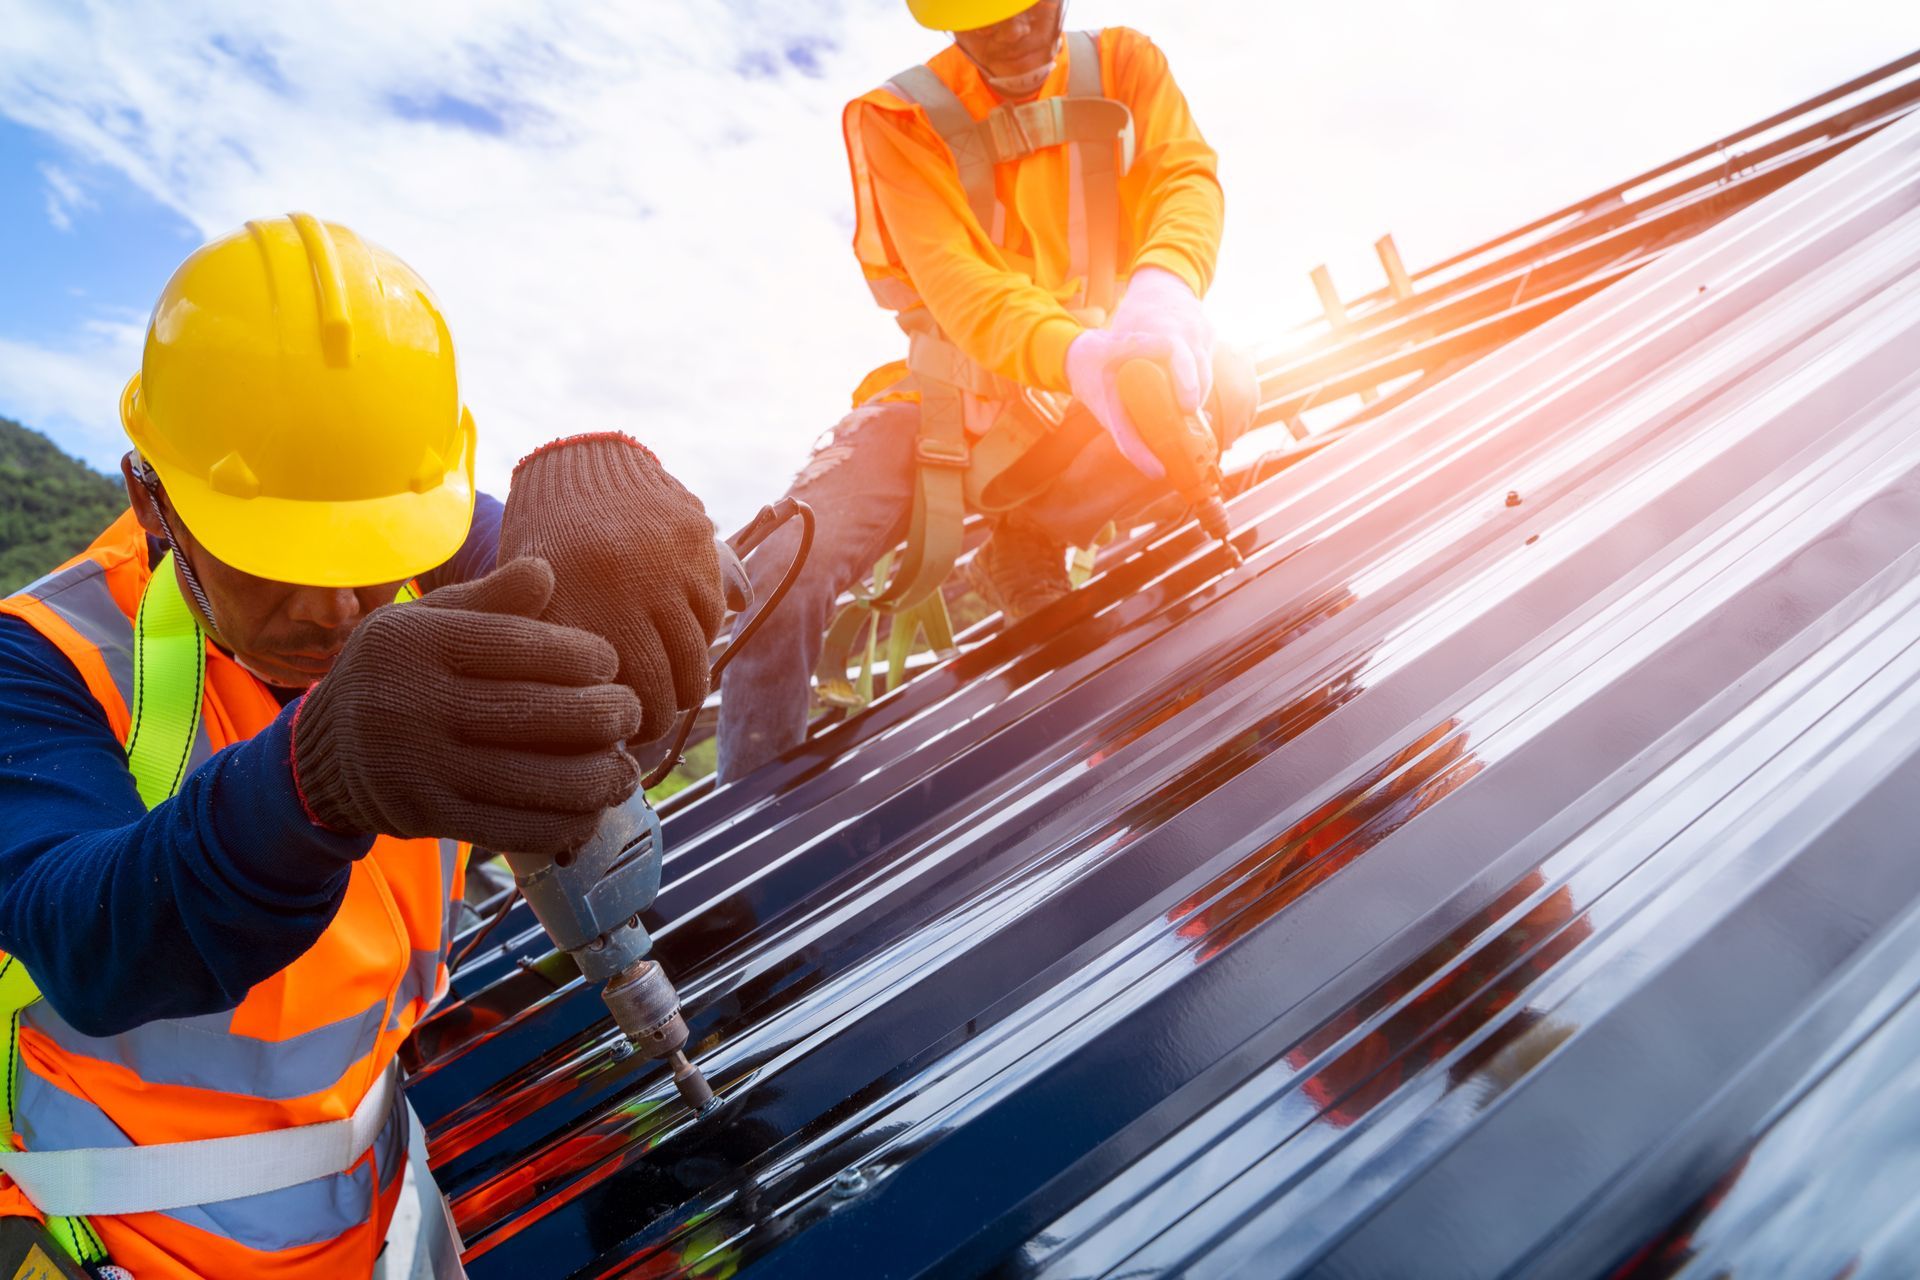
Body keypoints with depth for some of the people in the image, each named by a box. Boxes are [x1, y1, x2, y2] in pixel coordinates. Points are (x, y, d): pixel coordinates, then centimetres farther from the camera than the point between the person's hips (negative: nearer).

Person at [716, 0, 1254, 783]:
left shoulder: (1124, 66, 3)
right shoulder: (899, 121, -6)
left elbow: (1185, 177, -15)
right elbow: (956, 284, -22)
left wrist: (1163, 286, -41)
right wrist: (1077, 355, -44)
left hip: (1089, 401, 2)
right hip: (945, 396, -2)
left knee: (1222, 388, -29)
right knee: (786, 577, -23)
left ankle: (1027, 549, -10)